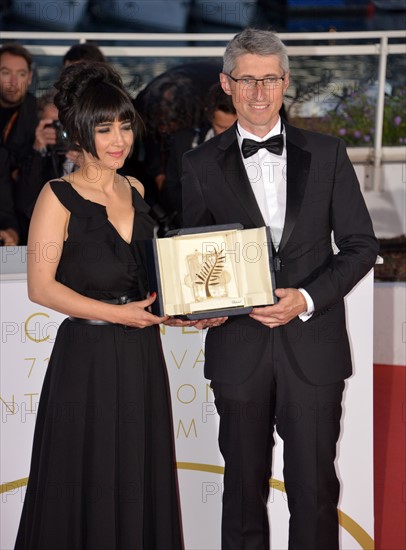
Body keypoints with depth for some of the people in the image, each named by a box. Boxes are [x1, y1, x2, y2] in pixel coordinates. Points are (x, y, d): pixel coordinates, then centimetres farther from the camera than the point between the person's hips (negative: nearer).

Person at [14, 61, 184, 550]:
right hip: (87, 358, -5)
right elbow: (40, 287, -13)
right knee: (87, 487, 3)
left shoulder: (137, 192, 10)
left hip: (142, 357, 6)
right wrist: (116, 314, -18)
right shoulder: (59, 197, -7)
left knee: (141, 483, 11)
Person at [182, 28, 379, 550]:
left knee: (315, 487, 3)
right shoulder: (201, 165, 4)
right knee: (244, 485, 10)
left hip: (313, 346, 0)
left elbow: (361, 245, 4)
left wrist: (307, 299, -11)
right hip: (239, 348, 0)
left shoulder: (327, 154, 5)